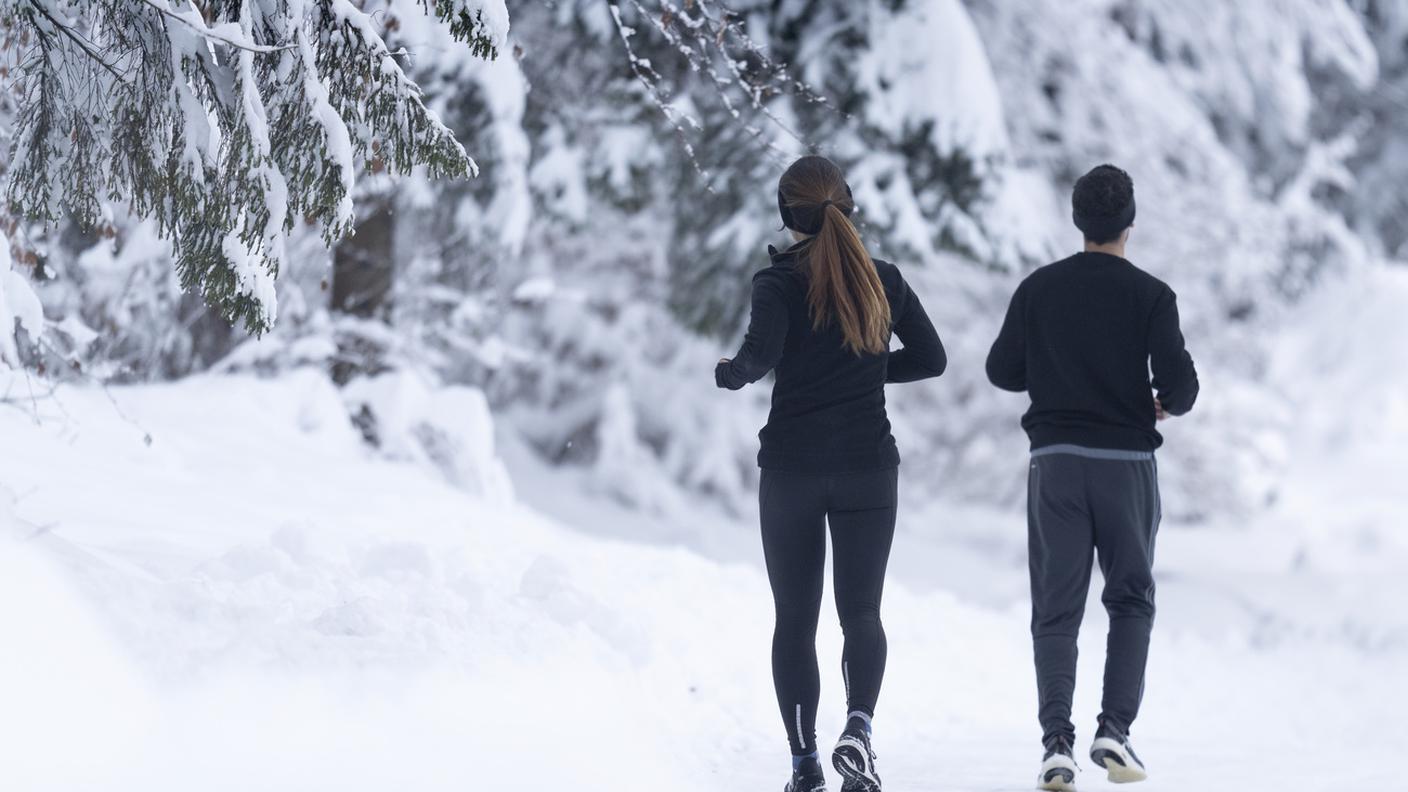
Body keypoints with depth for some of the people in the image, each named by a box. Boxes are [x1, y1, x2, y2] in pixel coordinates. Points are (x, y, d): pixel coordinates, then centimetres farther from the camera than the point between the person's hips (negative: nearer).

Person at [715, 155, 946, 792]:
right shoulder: (883, 279, 3)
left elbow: (762, 352, -22)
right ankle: (859, 726, -20)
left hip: (790, 469, -2)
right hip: (868, 468, 2)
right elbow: (931, 358, 9)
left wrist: (731, 374, -1)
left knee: (795, 618, 8)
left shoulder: (780, 281, -8)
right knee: (861, 611, 6)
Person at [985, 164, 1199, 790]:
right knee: (1131, 601, 14)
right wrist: (1166, 405, 12)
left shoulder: (1039, 288, 1)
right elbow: (1179, 382, -11)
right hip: (1127, 463, -1)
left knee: (1056, 611, 5)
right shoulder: (1149, 294, -6)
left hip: (1055, 462, 1)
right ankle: (1115, 732, 1)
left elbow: (1001, 371, 6)